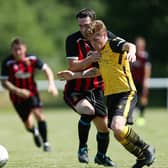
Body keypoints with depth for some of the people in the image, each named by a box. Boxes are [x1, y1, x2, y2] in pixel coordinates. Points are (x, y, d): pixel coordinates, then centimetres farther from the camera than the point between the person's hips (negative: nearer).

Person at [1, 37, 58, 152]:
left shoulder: (32, 59, -12)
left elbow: (46, 69, -6)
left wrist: (51, 84, -23)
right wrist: (17, 91, -30)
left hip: (32, 92, 0)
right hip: (17, 96, 0)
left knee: (38, 113, -23)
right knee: (28, 125, 2)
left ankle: (45, 142, -10)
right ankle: (35, 132, 41)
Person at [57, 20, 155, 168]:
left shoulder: (114, 43, -9)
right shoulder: (100, 52, 16)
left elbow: (129, 45, -32)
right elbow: (97, 71, 34)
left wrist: (131, 50, -57)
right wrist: (74, 75, 29)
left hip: (126, 93, -9)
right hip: (110, 95, 9)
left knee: (117, 126, -28)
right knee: (119, 135, 8)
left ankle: (146, 149, -8)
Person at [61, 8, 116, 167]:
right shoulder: (73, 40, -13)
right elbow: (73, 66, -20)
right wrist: (91, 59, -33)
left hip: (96, 90, 5)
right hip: (75, 91, -5)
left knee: (104, 127, 8)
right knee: (88, 110, -33)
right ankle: (82, 148, -13)